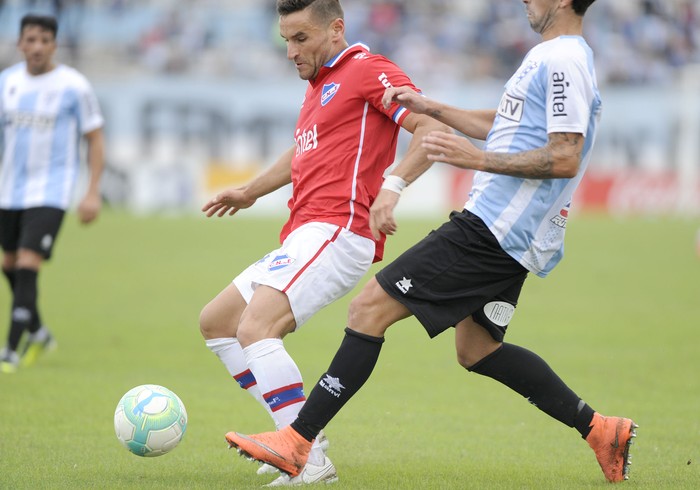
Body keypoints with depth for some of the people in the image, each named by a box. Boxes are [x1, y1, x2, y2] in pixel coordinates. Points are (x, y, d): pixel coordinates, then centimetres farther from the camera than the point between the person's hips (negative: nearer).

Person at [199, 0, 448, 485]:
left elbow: (434, 129, -17)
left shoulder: (368, 70, -6)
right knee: (216, 321, 13)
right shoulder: (319, 85, 23)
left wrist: (392, 185, -29)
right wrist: (251, 192, 52)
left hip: (336, 232, -11)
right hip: (303, 236, 11)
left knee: (255, 328, -25)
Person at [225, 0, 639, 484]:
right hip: (514, 237, 11)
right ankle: (599, 429, 20)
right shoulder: (549, 56, 17)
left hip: (492, 228, -11)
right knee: (477, 350, 20)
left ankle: (296, 442, -10)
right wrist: (432, 108, 23)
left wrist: (478, 159, -23)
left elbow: (565, 159, -22)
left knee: (370, 308, -10)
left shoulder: (562, 61, -15)